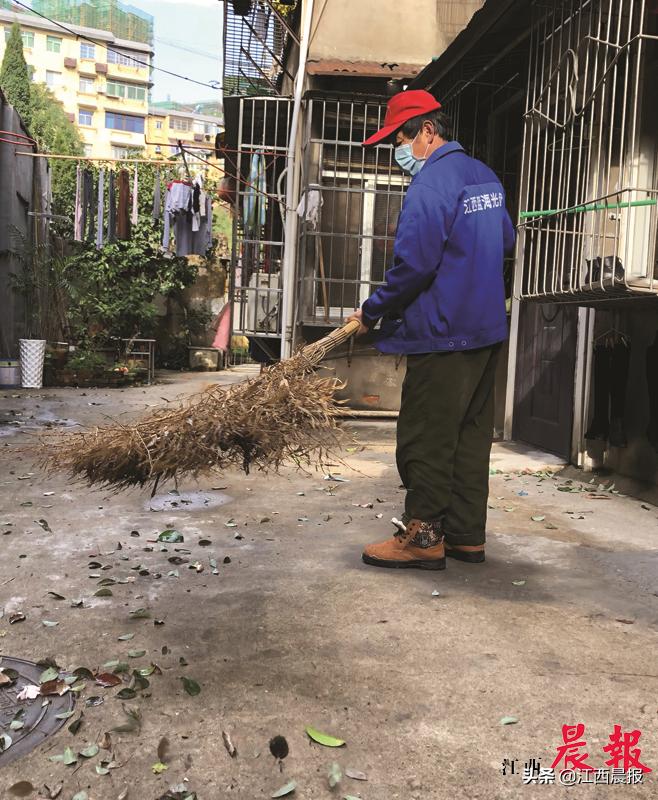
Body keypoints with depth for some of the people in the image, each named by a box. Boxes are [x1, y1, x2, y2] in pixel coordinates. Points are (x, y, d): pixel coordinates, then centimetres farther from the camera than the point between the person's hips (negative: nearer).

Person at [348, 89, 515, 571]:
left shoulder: (432, 182, -14)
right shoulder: (485, 175, 14)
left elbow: (413, 264, -21)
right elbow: (506, 242, 25)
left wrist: (372, 312, -10)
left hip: (443, 334, -9)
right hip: (487, 329, 9)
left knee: (426, 437, 0)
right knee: (472, 434, 12)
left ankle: (425, 536, 8)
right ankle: (467, 535, 20)